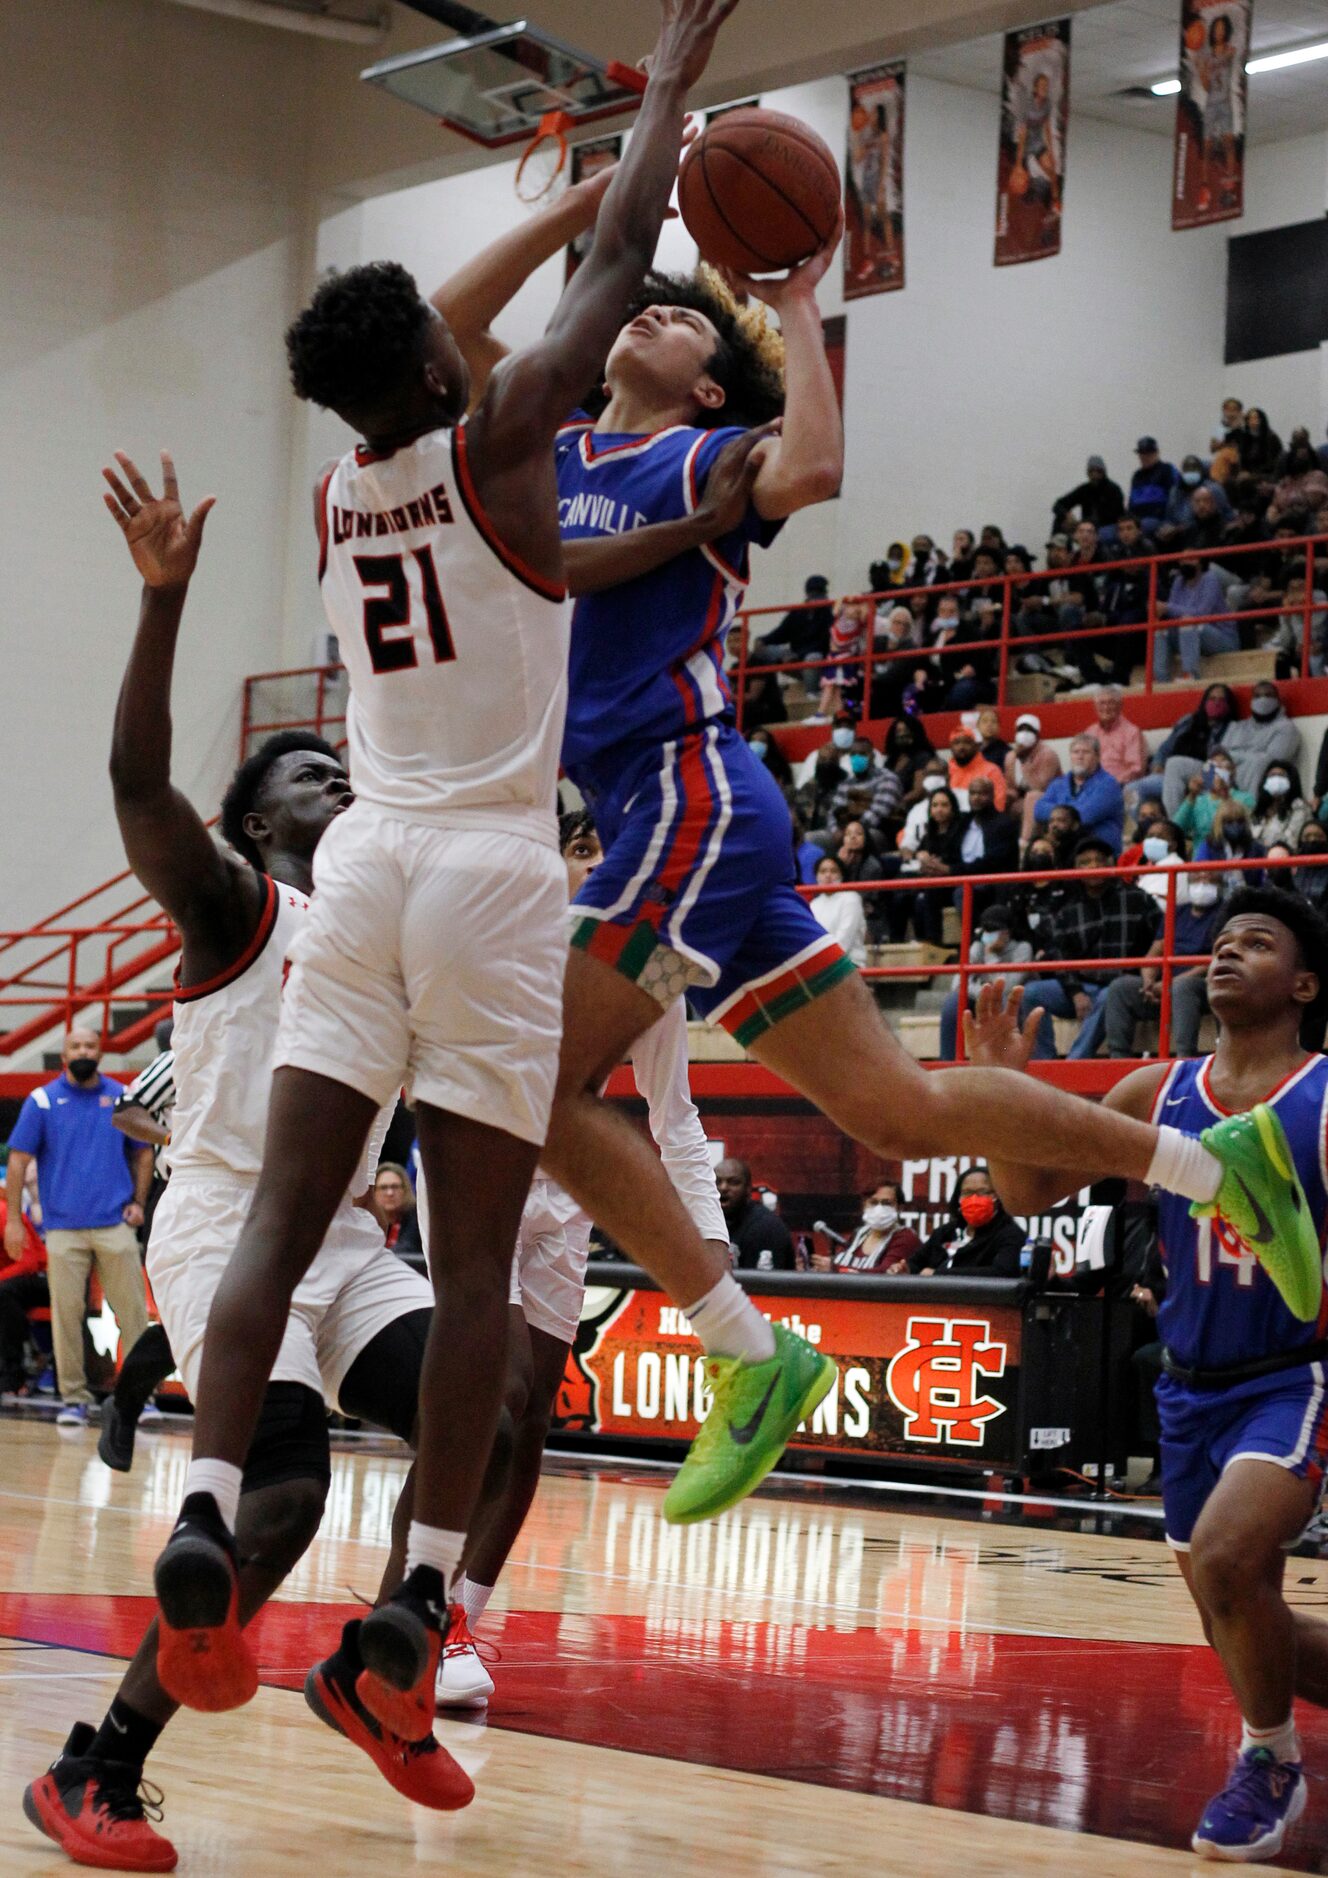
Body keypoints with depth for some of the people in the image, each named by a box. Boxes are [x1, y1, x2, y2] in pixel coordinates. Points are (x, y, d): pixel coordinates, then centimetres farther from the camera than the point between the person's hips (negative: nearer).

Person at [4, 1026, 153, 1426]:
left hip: (116, 1225, 1)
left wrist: (138, 1202, 6)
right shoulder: (42, 1101, 4)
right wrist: (13, 1219, -2)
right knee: (66, 1314, -1)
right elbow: (18, 1160, 4)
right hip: (63, 1227, -1)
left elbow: (142, 1154, 18)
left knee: (132, 1310, -3)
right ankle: (73, 1398, 7)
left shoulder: (122, 1098, 9)